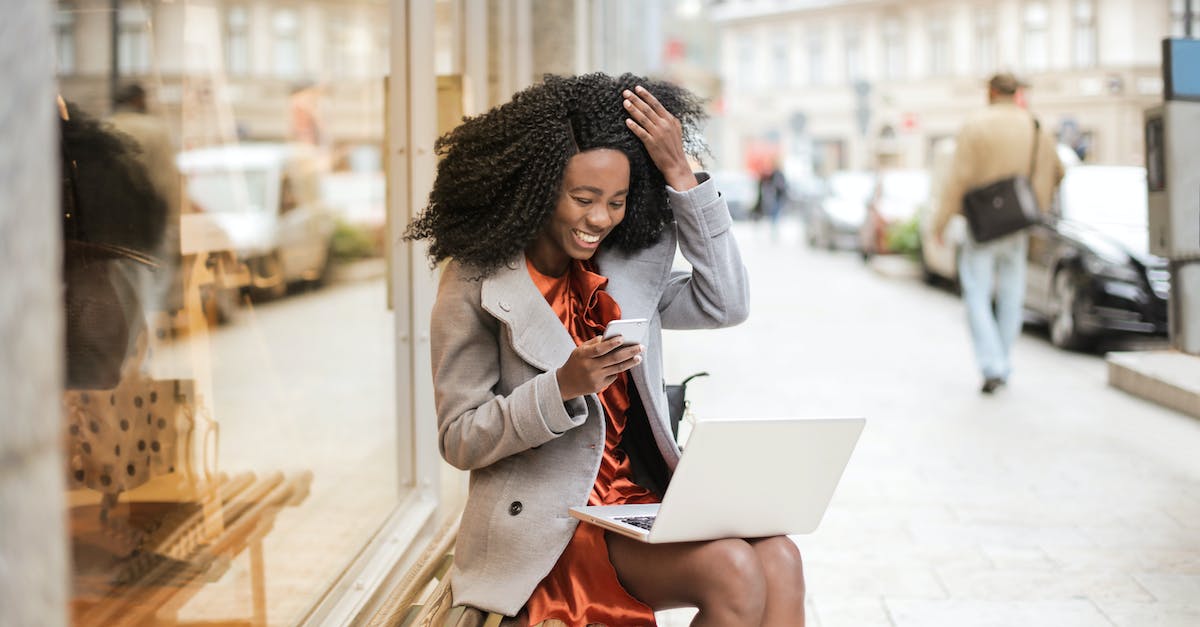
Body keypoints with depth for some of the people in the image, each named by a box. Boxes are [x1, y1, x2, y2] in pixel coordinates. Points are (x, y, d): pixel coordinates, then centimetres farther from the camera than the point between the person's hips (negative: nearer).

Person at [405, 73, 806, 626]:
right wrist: (565, 386, -23)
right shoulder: (477, 282, -5)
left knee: (778, 558, -23)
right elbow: (459, 441, -6)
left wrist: (681, 175, -4)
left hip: (643, 507, 6)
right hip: (550, 530, -5)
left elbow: (725, 303, 1)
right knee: (732, 571, -27)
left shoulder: (627, 268, 11)